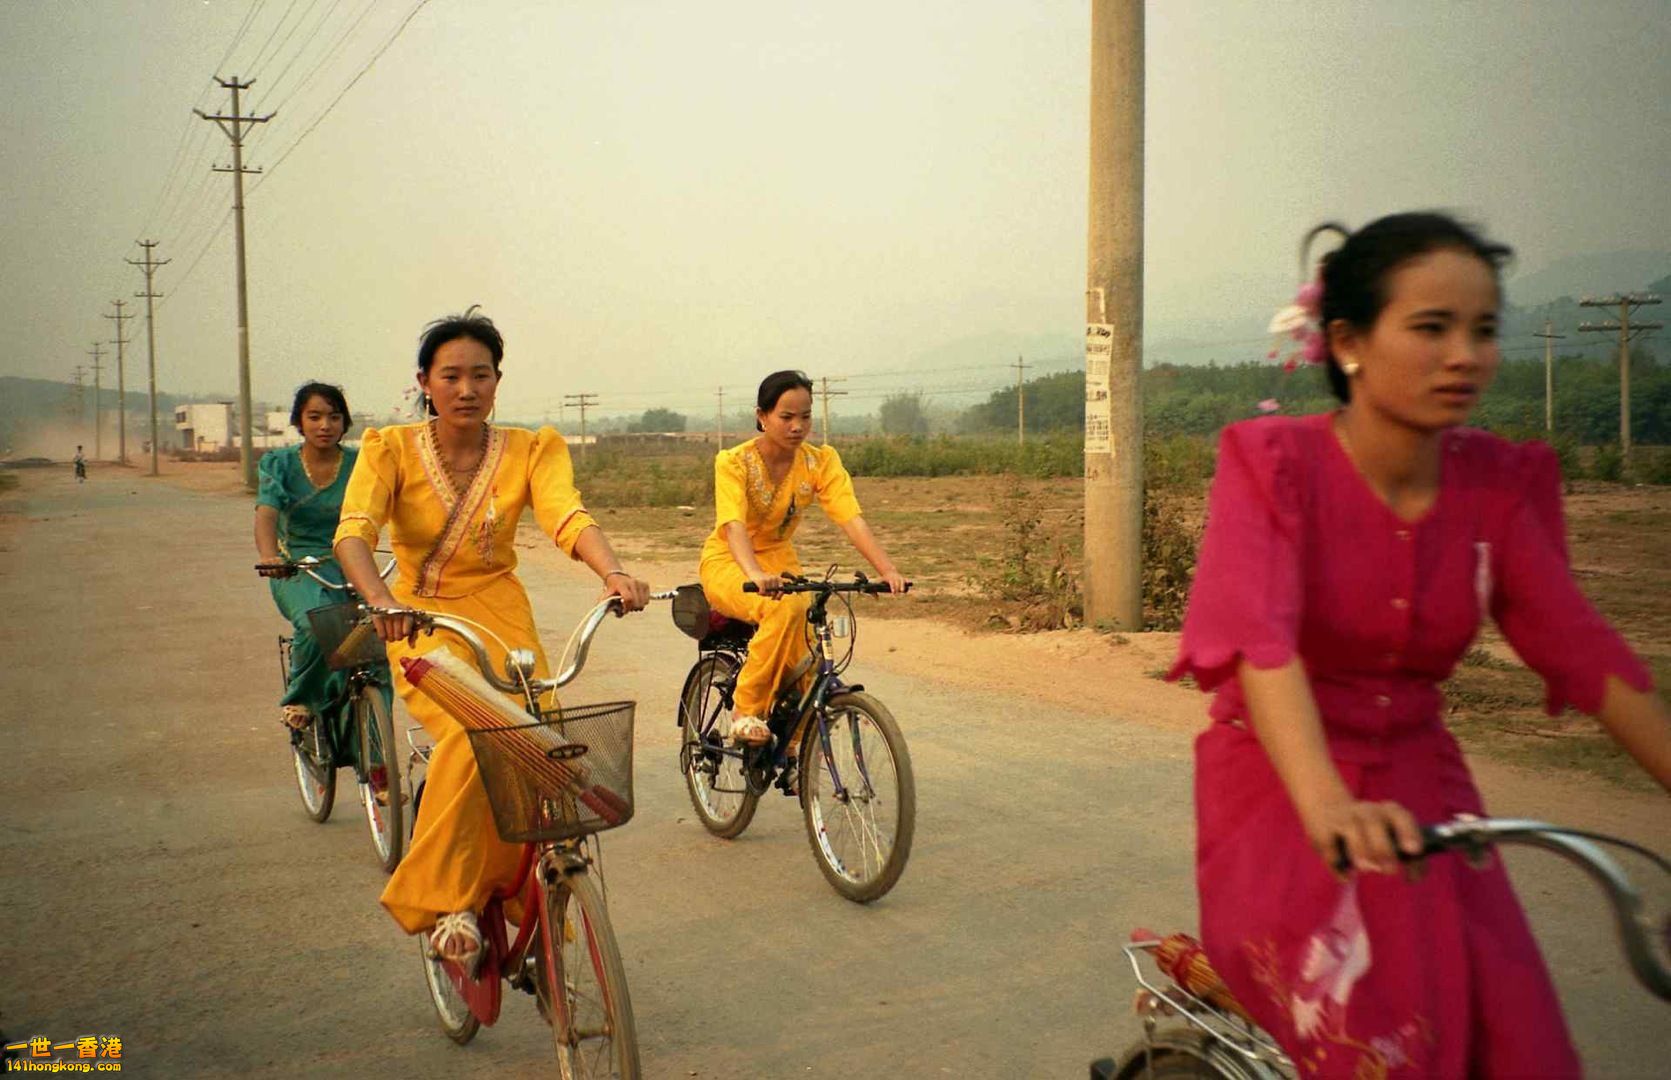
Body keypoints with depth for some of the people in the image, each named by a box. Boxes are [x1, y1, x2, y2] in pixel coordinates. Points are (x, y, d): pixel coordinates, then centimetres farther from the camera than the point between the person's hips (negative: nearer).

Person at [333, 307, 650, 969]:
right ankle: (444, 902, -14)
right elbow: (354, 531, -22)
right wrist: (379, 599, -44)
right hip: (422, 619, -2)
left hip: (503, 616, 2)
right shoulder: (391, 449, -6)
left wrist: (613, 572, -42)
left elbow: (567, 517, -21)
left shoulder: (531, 449, -2)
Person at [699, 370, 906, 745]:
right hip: (728, 564, -4)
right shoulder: (734, 462, -20)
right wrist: (757, 575, -55)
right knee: (785, 609, -36)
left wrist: (888, 570, -39)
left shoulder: (821, 462, -11)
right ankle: (747, 713, -19)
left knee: (807, 658, -18)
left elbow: (853, 520, -23)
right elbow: (734, 526, -36)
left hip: (780, 560, 4)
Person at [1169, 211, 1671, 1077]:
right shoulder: (1276, 461, -13)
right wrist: (1327, 804, -44)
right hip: (1281, 794, -5)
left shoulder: (1495, 482, 3)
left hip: (1420, 790, 5)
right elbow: (1259, 634, -29)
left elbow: (1580, 648, -2)